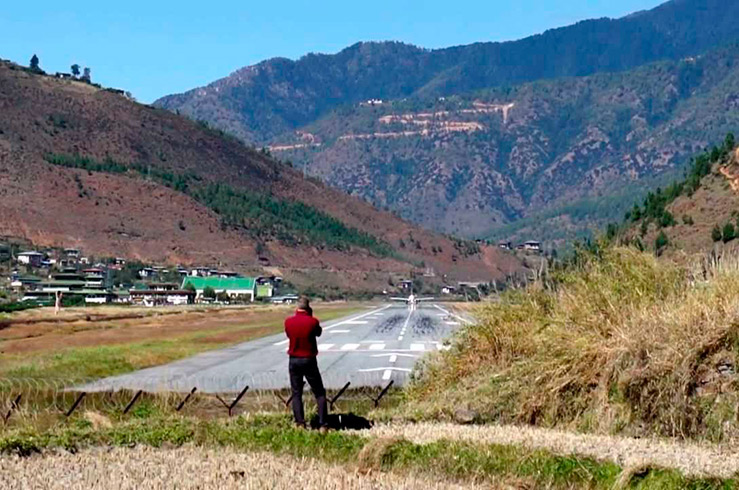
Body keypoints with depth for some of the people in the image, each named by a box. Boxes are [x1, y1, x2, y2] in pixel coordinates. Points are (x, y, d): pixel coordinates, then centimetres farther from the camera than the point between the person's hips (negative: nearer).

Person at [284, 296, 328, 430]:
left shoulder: (288, 322, -6)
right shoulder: (313, 321, -13)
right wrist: (310, 316, 6)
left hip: (294, 361, 2)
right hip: (309, 360, -2)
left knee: (296, 394, 10)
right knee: (320, 393, 6)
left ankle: (300, 423, 3)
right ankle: (322, 425, -1)